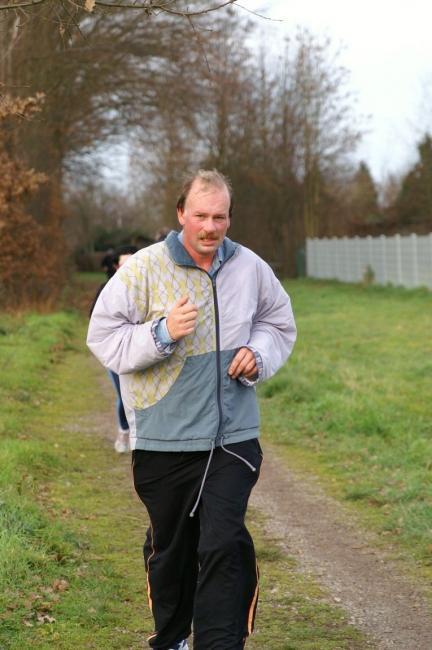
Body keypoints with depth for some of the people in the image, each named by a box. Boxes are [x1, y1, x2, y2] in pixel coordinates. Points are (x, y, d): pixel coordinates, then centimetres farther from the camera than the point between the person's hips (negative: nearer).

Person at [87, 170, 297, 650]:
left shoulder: (250, 268, 2)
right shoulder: (144, 268, -8)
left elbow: (279, 324, 19)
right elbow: (104, 336, -6)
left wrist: (258, 355, -2)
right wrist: (162, 333, -21)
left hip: (233, 435, 1)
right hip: (164, 438, -1)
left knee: (224, 545, -11)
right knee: (170, 548, 15)